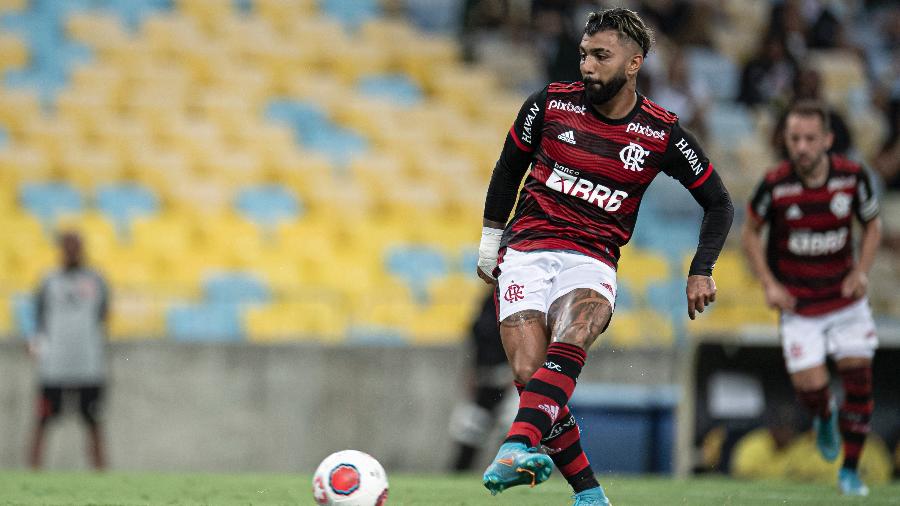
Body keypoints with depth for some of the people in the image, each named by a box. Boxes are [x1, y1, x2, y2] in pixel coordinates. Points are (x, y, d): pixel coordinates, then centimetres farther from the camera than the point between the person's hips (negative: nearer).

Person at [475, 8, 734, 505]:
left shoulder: (662, 135, 0)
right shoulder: (551, 104, 1)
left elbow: (718, 203, 12)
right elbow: (509, 169, 17)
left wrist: (701, 271, 1)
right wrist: (490, 240, 18)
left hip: (592, 263, -1)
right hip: (526, 253, 1)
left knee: (569, 344, -34)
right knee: (528, 376, -18)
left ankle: (516, 450, -53)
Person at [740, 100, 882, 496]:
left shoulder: (853, 177, -12)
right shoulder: (775, 185, -16)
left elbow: (872, 225, 6)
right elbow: (750, 232, 0)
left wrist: (861, 272, -8)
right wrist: (769, 284, -9)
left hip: (845, 297, 2)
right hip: (797, 303, -2)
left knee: (859, 381, -2)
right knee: (810, 385, -12)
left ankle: (850, 470, 17)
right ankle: (824, 417, 27)